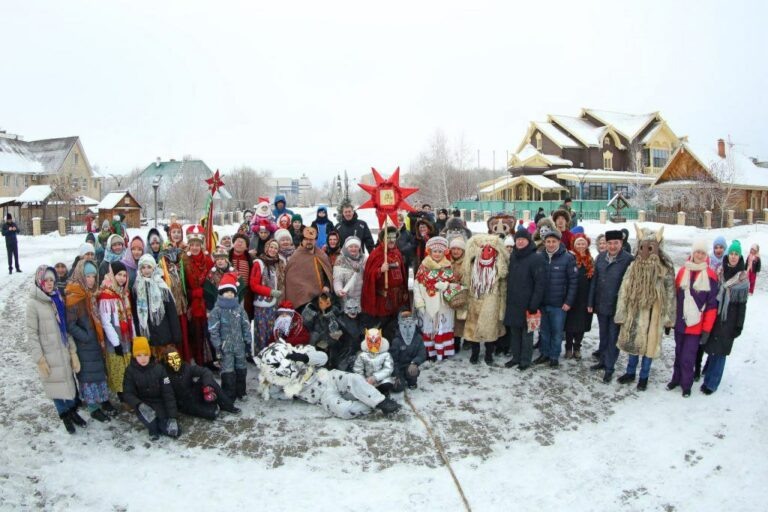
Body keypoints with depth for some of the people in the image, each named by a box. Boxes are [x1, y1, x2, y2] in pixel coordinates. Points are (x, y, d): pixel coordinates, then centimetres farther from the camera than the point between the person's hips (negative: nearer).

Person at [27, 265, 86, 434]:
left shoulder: (58, 299, 6)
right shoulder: (33, 304, -8)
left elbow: (66, 328, 8)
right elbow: (31, 333, -9)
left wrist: (73, 351, 5)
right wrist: (39, 359, -12)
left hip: (64, 352, 4)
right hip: (49, 355, -4)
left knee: (69, 382, 10)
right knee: (56, 386, 6)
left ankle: (72, 411, 29)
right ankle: (65, 416, 24)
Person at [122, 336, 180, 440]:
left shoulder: (159, 368, -11)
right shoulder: (130, 371, -9)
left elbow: (168, 393, -13)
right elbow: (127, 394, -14)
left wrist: (172, 417, -21)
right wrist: (140, 405, -36)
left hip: (160, 404, 0)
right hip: (144, 404, 0)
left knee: (176, 431, -16)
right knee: (142, 411, -37)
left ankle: (157, 422, 13)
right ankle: (153, 429, -5)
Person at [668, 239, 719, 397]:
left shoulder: (710, 276, -8)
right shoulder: (682, 272, 2)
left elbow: (712, 305, -7)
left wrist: (707, 329, -7)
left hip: (696, 325, -3)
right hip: (680, 322, 3)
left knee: (688, 357, 0)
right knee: (679, 353, 16)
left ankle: (686, 385, 17)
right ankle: (676, 379, 32)